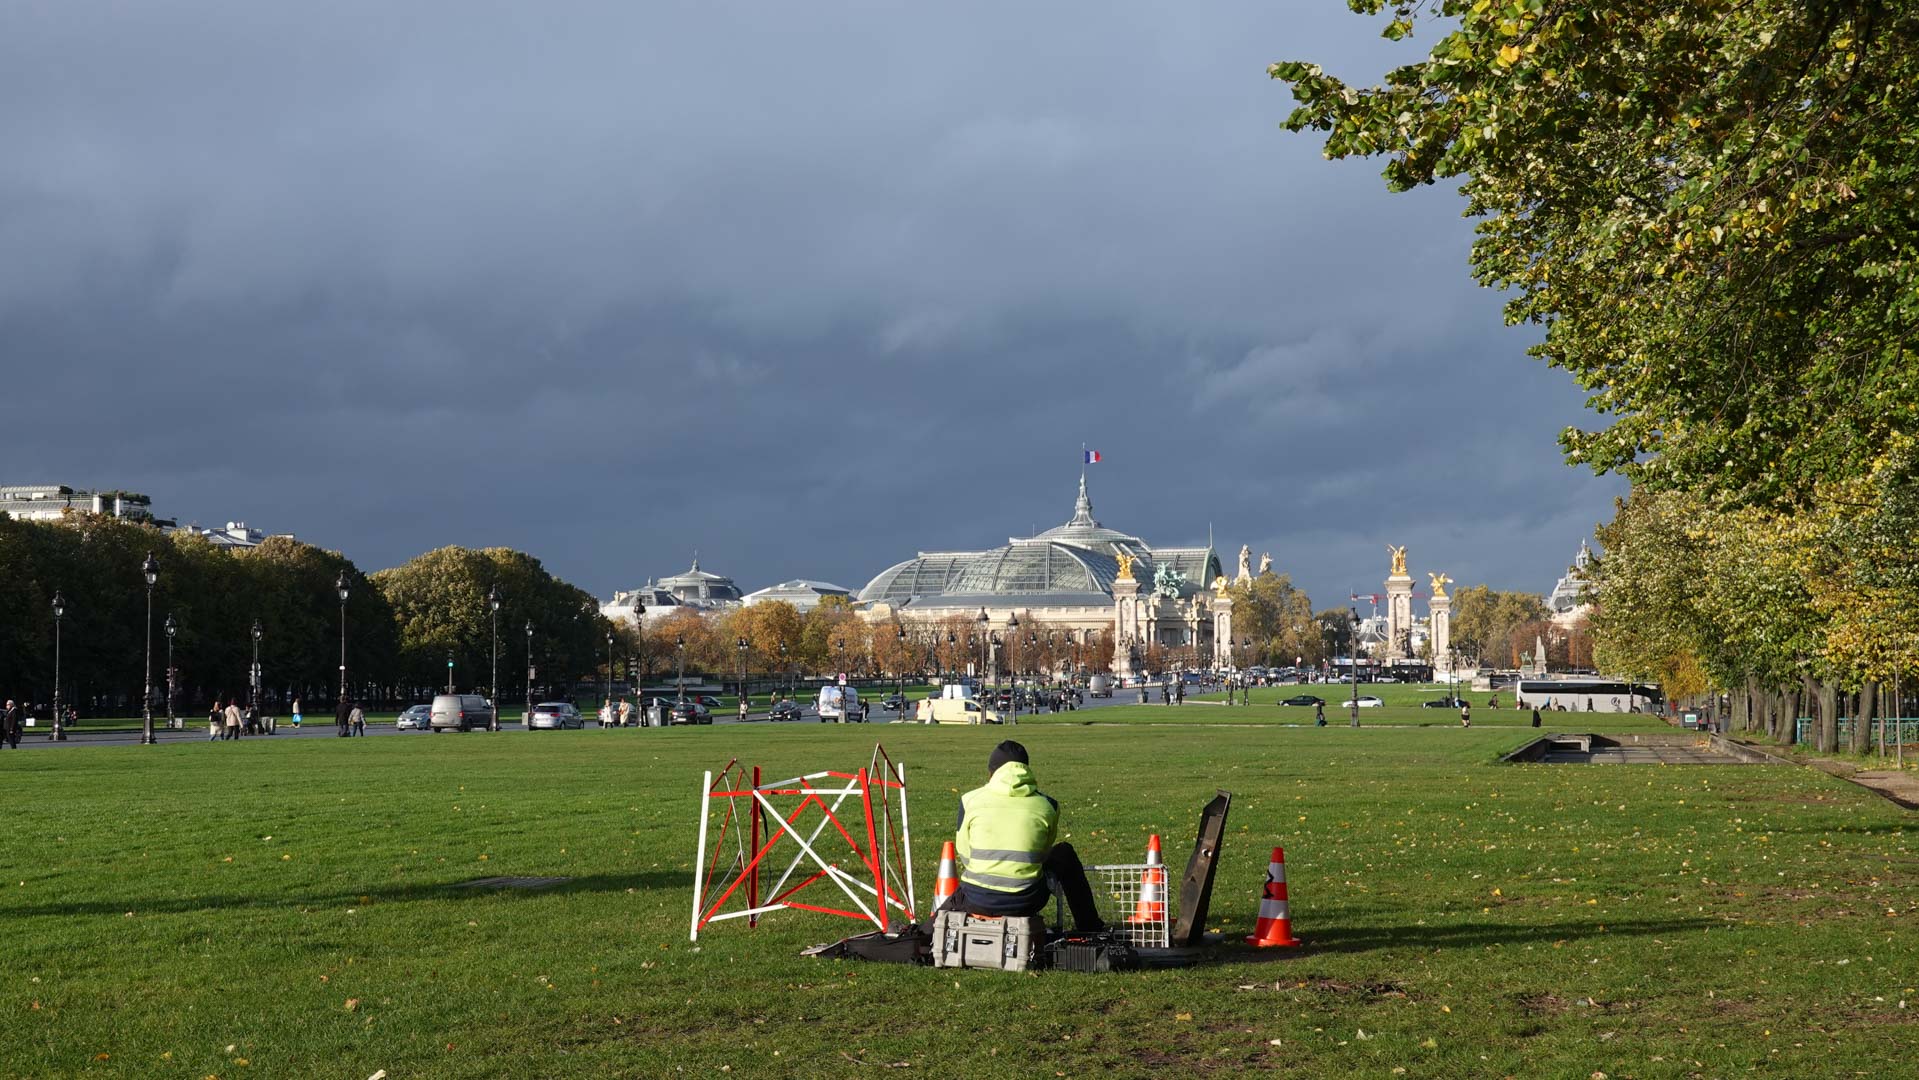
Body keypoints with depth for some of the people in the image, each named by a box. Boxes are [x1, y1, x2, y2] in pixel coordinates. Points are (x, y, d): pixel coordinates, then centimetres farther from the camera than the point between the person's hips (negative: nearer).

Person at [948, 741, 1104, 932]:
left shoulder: (970, 801, -1)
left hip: (977, 901, 1)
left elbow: (964, 855, 7)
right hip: (1026, 903, -1)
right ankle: (1088, 925, 32)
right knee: (1064, 853, 27)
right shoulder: (1047, 805, 2)